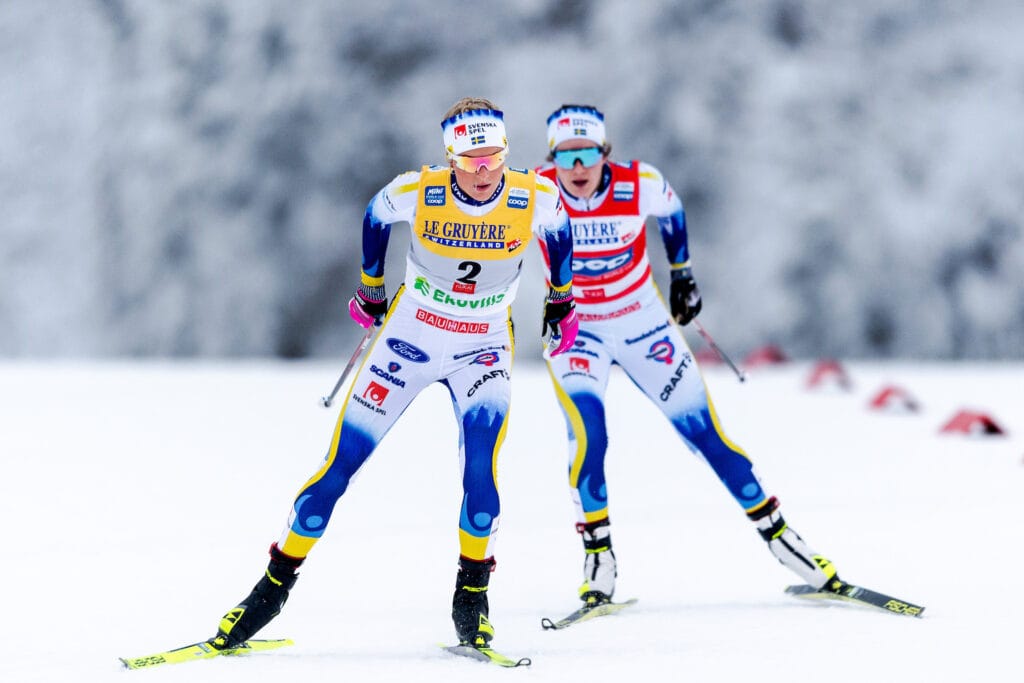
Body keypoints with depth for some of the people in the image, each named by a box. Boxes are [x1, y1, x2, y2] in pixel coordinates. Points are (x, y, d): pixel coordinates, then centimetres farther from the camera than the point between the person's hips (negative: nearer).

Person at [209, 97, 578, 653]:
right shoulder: (416, 191, -20)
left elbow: (559, 234, 7)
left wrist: (561, 302, 18)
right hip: (409, 336, 0)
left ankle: (472, 591, -6)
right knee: (341, 465, -2)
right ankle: (274, 586, 11)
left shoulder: (536, 199, -18)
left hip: (482, 350, 0)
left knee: (480, 468, -25)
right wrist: (370, 289, 15)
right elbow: (375, 220, 4)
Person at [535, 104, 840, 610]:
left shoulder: (639, 185, -20)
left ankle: (777, 534, 14)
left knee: (705, 433, 1)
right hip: (573, 329, -1)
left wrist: (682, 273, 13)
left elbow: (671, 211, 5)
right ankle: (597, 554, -10)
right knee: (588, 434, -24)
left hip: (642, 322, 1)